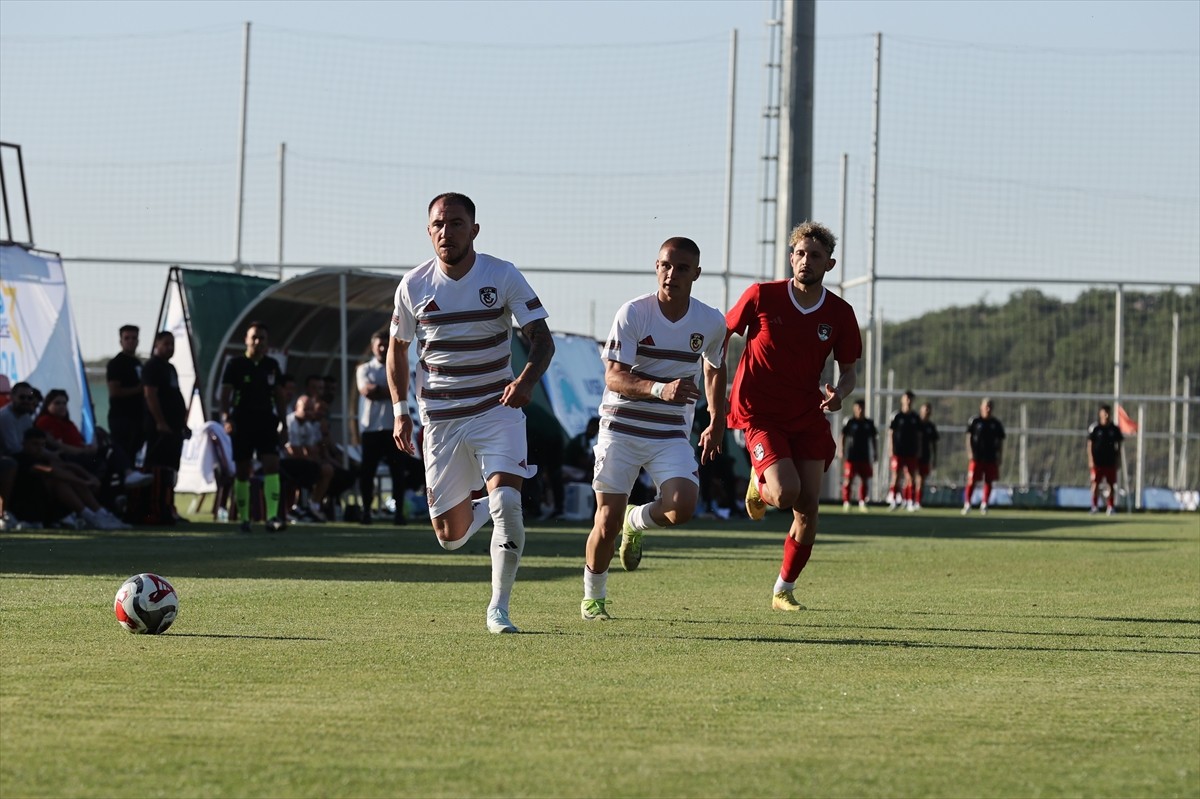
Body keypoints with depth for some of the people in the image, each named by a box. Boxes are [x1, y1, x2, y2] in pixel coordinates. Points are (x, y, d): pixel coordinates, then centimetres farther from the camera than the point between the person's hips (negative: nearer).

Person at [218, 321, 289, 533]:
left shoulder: (272, 365, 10)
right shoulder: (235, 364, -1)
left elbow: (279, 395, 17)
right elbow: (225, 393, -6)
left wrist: (282, 421, 13)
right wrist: (226, 418, -19)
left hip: (266, 422, 2)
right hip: (242, 423, -2)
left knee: (272, 465, -14)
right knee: (242, 471, 3)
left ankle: (272, 517, -22)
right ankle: (243, 519, 13)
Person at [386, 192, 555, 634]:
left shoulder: (503, 277, -8)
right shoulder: (413, 286, -2)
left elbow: (542, 338, -10)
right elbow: (397, 347, 12)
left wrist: (527, 380, -31)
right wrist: (399, 410, 3)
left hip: (498, 411, -2)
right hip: (440, 419, 2)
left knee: (506, 502, -23)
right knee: (450, 537, 3)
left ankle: (499, 607, -8)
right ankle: (478, 511, 41)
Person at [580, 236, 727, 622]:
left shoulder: (711, 322, -1)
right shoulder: (633, 313, -11)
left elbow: (714, 369, 20)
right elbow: (614, 377, -17)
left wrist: (716, 423, 24)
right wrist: (660, 389, -34)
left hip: (672, 434, 2)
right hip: (622, 427, -2)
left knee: (682, 507, -22)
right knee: (608, 521, -3)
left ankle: (637, 522, 15)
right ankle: (593, 597, 23)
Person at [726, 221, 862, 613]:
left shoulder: (840, 314, -2)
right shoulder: (762, 296, -10)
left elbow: (849, 371, 8)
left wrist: (839, 393, -16)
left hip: (808, 416, 3)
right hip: (759, 414, -3)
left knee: (808, 506, -3)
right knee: (786, 493, -23)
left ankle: (784, 589, 15)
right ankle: (758, 484, 16)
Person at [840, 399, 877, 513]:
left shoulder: (869, 423, 9)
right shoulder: (849, 422, -1)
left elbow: (874, 438, 16)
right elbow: (843, 437, 1)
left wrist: (874, 453, 12)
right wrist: (842, 451, -5)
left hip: (865, 456, 4)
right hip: (851, 456, -4)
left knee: (865, 480, 4)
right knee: (848, 480, -5)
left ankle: (862, 502, 14)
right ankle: (846, 502, -1)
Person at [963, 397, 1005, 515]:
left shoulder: (996, 424, 8)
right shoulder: (974, 421, 2)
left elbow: (1000, 442, 12)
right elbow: (969, 438, 2)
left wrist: (999, 457, 5)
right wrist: (970, 452, -8)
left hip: (991, 458, 3)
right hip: (977, 457, -2)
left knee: (989, 481, 4)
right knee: (972, 481, -6)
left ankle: (984, 504, 12)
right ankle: (967, 504, 1)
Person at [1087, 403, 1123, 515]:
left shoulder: (1114, 429, 6)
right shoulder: (1094, 428, -1)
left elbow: (1118, 446, 11)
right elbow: (1090, 445, -1)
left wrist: (1118, 460, 5)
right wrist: (1090, 460, -8)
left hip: (1110, 461, 2)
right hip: (1097, 461, -2)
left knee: (1112, 484, 3)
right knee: (1095, 484, -4)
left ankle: (1111, 506, 9)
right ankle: (1095, 506, 1)